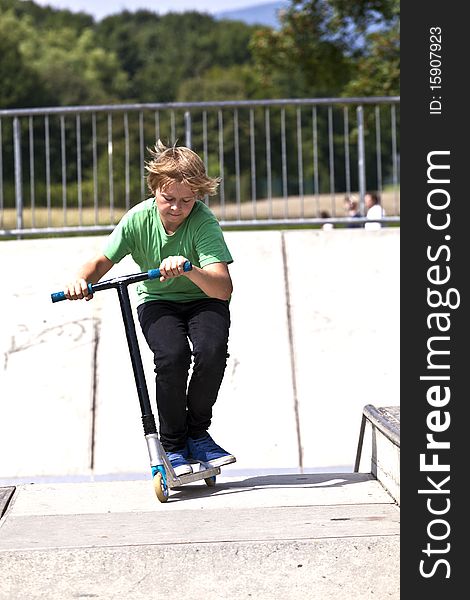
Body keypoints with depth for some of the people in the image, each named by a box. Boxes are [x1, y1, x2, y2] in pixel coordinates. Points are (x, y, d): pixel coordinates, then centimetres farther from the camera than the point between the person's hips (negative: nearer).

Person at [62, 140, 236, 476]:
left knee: (212, 350, -31)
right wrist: (82, 281, -29)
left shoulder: (204, 222, -23)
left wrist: (188, 269, -52)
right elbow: (102, 261, -6)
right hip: (157, 302, 1)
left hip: (204, 300, -1)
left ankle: (198, 432, -5)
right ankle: (173, 444, -10)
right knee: (172, 355, -29)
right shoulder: (139, 218, -15)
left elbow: (223, 288, -34)